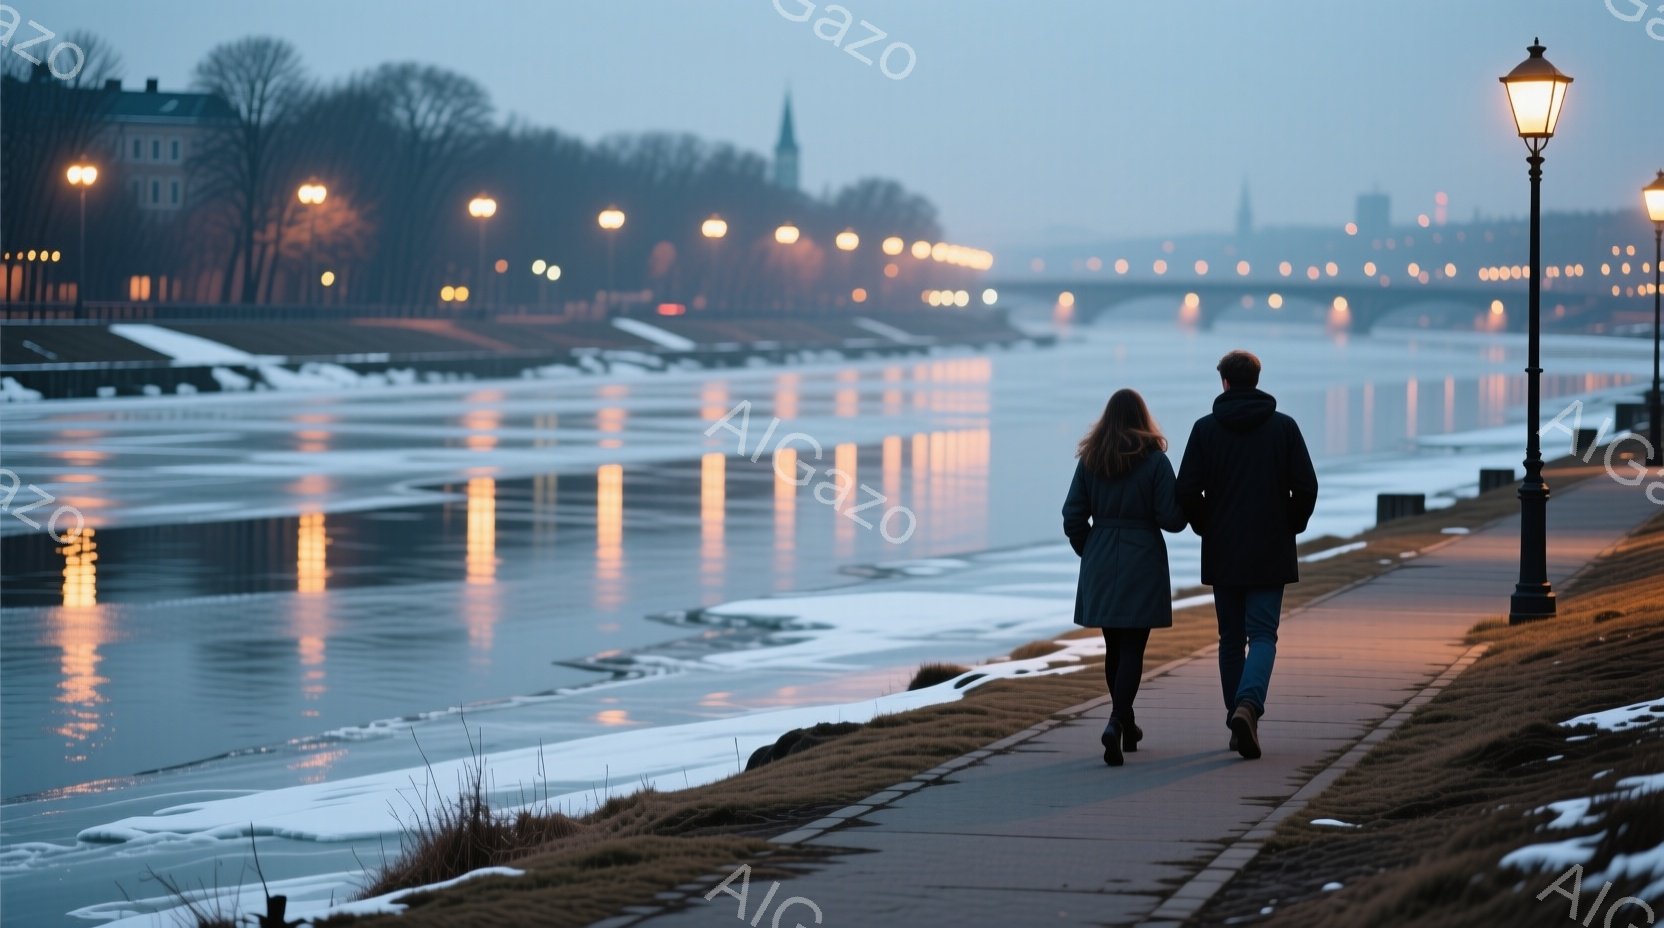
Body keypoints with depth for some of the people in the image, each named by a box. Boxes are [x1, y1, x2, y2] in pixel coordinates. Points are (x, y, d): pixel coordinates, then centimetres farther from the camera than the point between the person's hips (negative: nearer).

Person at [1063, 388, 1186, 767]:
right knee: (1132, 649, -3)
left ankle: (1125, 726, 27)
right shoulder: (1155, 460, -9)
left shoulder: (1090, 461, 2)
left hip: (1100, 566, 4)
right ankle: (1116, 723, -22)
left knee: (1114, 647, 16)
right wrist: (1186, 507, 12)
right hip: (1142, 564, -3)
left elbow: (1073, 518, 2)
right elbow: (1171, 519, -10)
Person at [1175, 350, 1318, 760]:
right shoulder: (1284, 427, -1)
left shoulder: (1206, 429, -2)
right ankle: (1248, 704, -25)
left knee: (1231, 638, 11)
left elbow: (1187, 491, -6)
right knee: (1263, 634, 0)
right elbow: (1306, 488, -5)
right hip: (1270, 553, -1)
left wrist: (1207, 529, 10)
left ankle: (1240, 725, 12)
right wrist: (1291, 527, 10)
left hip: (1222, 554, 1)